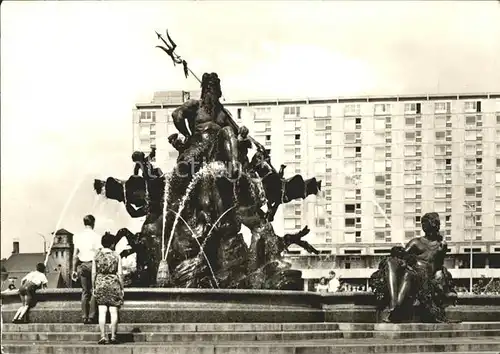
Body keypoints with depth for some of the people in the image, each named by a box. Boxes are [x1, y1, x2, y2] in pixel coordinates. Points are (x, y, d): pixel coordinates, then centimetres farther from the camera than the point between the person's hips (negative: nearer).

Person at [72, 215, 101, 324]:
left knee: (85, 292, 9)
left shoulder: (78, 236, 5)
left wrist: (74, 270, 11)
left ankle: (84, 317, 7)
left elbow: (75, 255, 6)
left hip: (82, 265, 4)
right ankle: (91, 316, -2)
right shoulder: (96, 236, -7)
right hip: (92, 264, -4)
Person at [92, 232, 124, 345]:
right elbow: (119, 274, -2)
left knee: (102, 312, 1)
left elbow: (93, 273, 3)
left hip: (100, 284, 1)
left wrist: (94, 287, 10)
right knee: (114, 311, 3)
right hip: (114, 284, -1)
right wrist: (122, 288, 5)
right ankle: (113, 336, 4)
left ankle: (103, 336, -4)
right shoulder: (116, 256, -1)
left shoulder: (97, 255, 2)